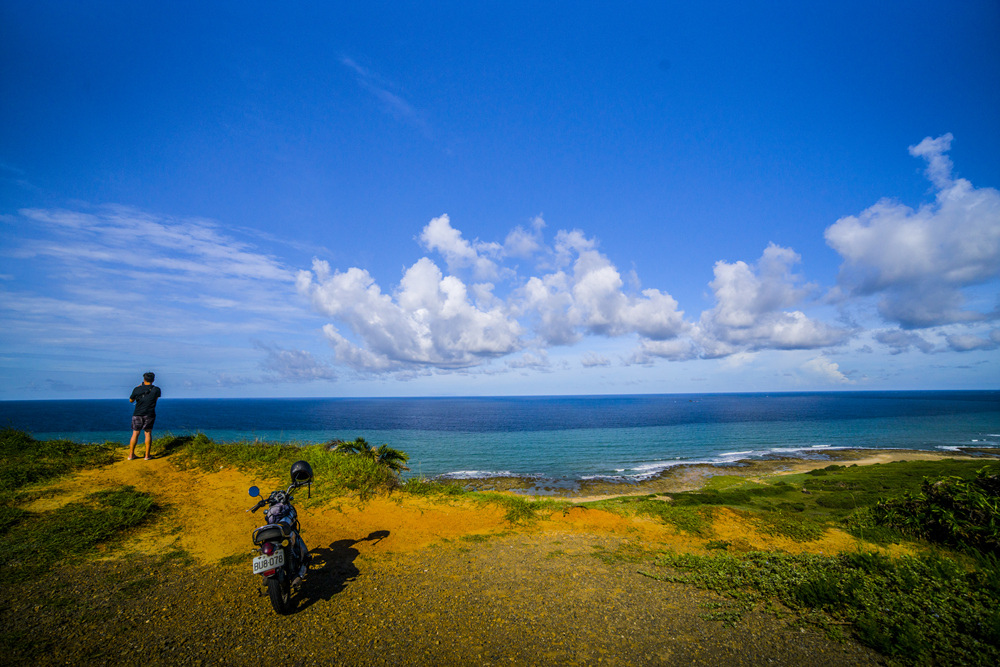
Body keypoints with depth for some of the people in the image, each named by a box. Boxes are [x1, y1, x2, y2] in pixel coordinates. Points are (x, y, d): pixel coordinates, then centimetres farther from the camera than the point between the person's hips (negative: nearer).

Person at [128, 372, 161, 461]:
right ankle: (147, 455, 6)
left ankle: (131, 454, 14)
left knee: (135, 433, 9)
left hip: (137, 414, 1)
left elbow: (131, 400, 12)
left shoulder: (137, 389, -5)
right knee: (148, 433, 6)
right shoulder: (156, 390, -4)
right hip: (149, 415, 0)